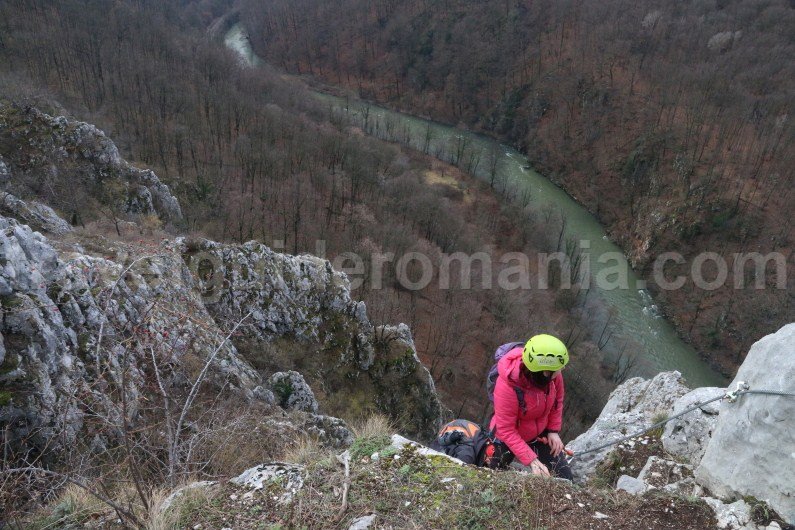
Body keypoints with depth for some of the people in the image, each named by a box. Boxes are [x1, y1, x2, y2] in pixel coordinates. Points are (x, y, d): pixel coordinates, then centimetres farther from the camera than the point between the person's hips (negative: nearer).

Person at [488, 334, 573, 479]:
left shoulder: (553, 373, -25)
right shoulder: (507, 386, -39)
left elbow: (557, 399, -2)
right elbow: (506, 430, -30)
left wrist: (554, 430, -5)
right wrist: (531, 461, -33)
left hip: (541, 433, 4)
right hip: (509, 438, -3)